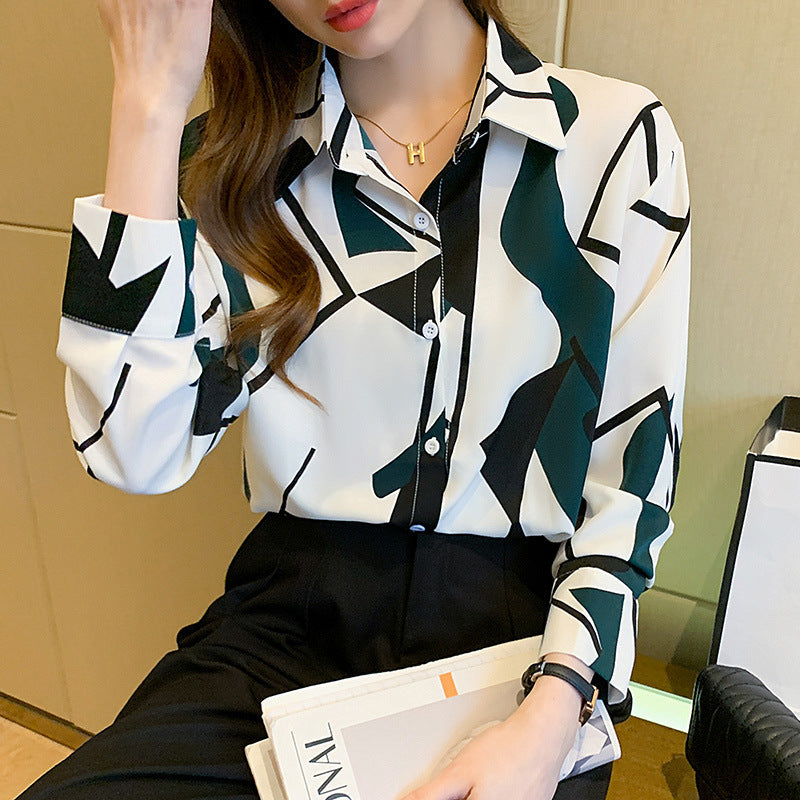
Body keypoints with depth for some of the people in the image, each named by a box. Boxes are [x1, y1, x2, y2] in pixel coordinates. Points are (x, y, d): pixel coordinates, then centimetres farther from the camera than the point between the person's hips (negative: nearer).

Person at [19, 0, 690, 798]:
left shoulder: (617, 136, -2)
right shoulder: (241, 158, 3)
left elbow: (635, 470, -2)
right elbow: (135, 452, -10)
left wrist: (551, 717, -14)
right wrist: (149, 97, -11)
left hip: (521, 621, 0)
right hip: (295, 617, 1)